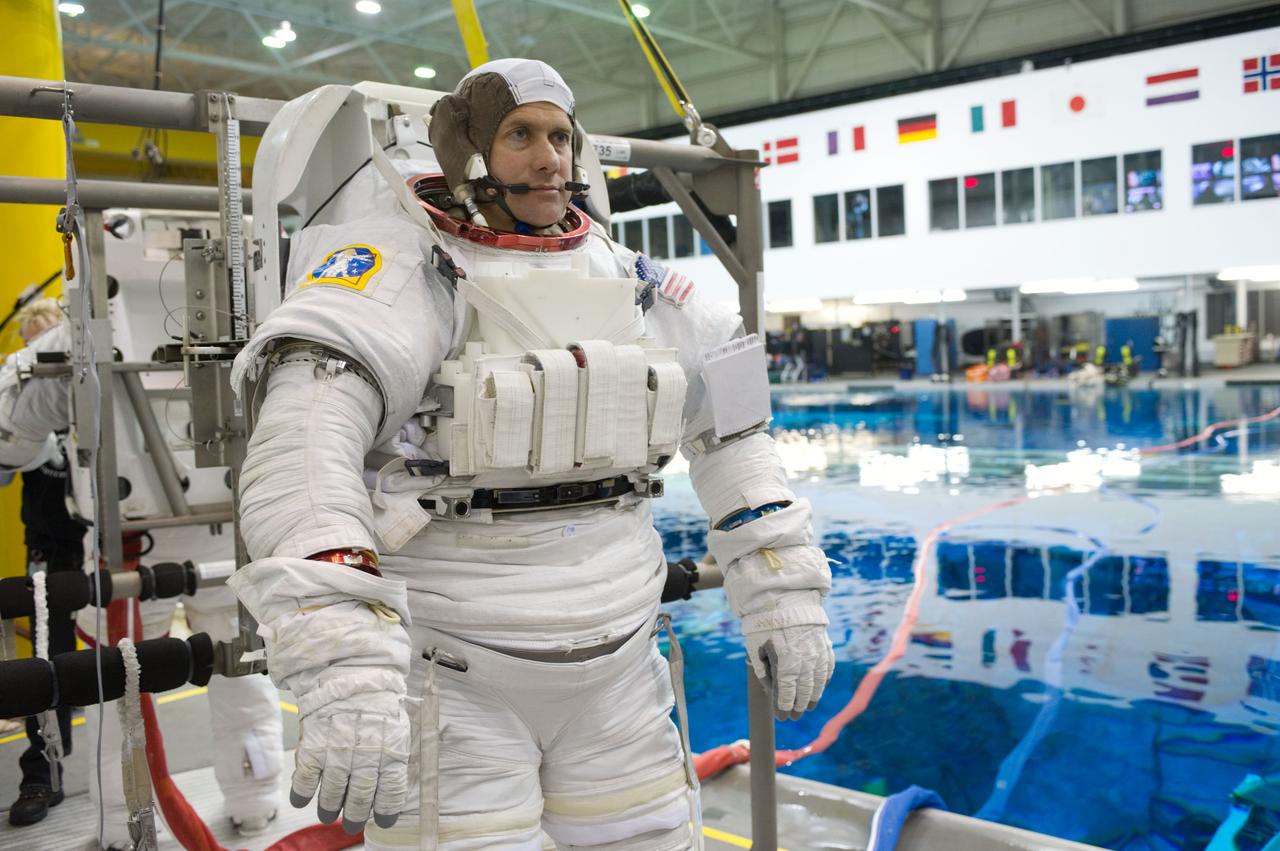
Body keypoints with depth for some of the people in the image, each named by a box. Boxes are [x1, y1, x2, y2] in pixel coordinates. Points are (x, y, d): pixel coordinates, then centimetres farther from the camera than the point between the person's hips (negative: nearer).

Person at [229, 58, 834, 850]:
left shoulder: (632, 280, 6)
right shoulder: (400, 266, -13)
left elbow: (734, 429, 11)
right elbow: (304, 449, -28)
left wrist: (785, 592, 4)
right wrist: (346, 661, -40)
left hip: (617, 671, 5)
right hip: (447, 681, -5)